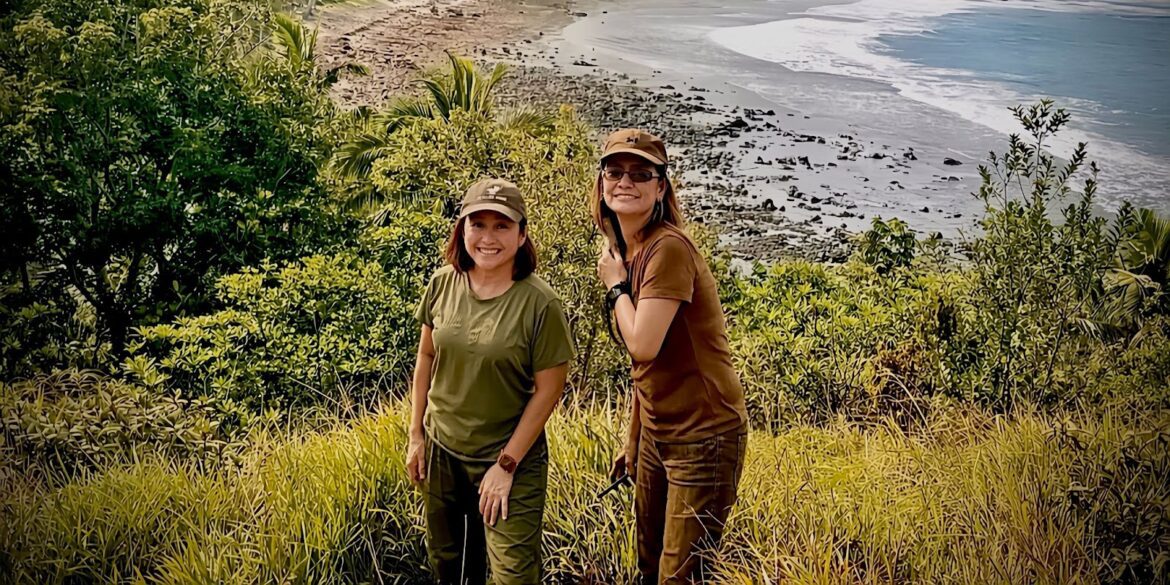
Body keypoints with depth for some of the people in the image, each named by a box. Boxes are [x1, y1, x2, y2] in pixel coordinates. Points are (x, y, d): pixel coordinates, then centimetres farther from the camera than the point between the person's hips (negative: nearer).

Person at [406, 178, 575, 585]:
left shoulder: (539, 303, -19)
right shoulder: (443, 284, -7)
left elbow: (548, 391, -14)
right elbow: (426, 358, 6)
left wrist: (506, 464, -13)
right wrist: (416, 436, 6)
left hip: (512, 457, -4)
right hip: (442, 451, 4)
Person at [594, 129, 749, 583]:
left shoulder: (669, 248, -19)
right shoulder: (624, 253, 7)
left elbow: (644, 345, -27)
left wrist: (615, 285, -11)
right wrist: (633, 441, 19)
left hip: (704, 436, -9)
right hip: (657, 434, 9)